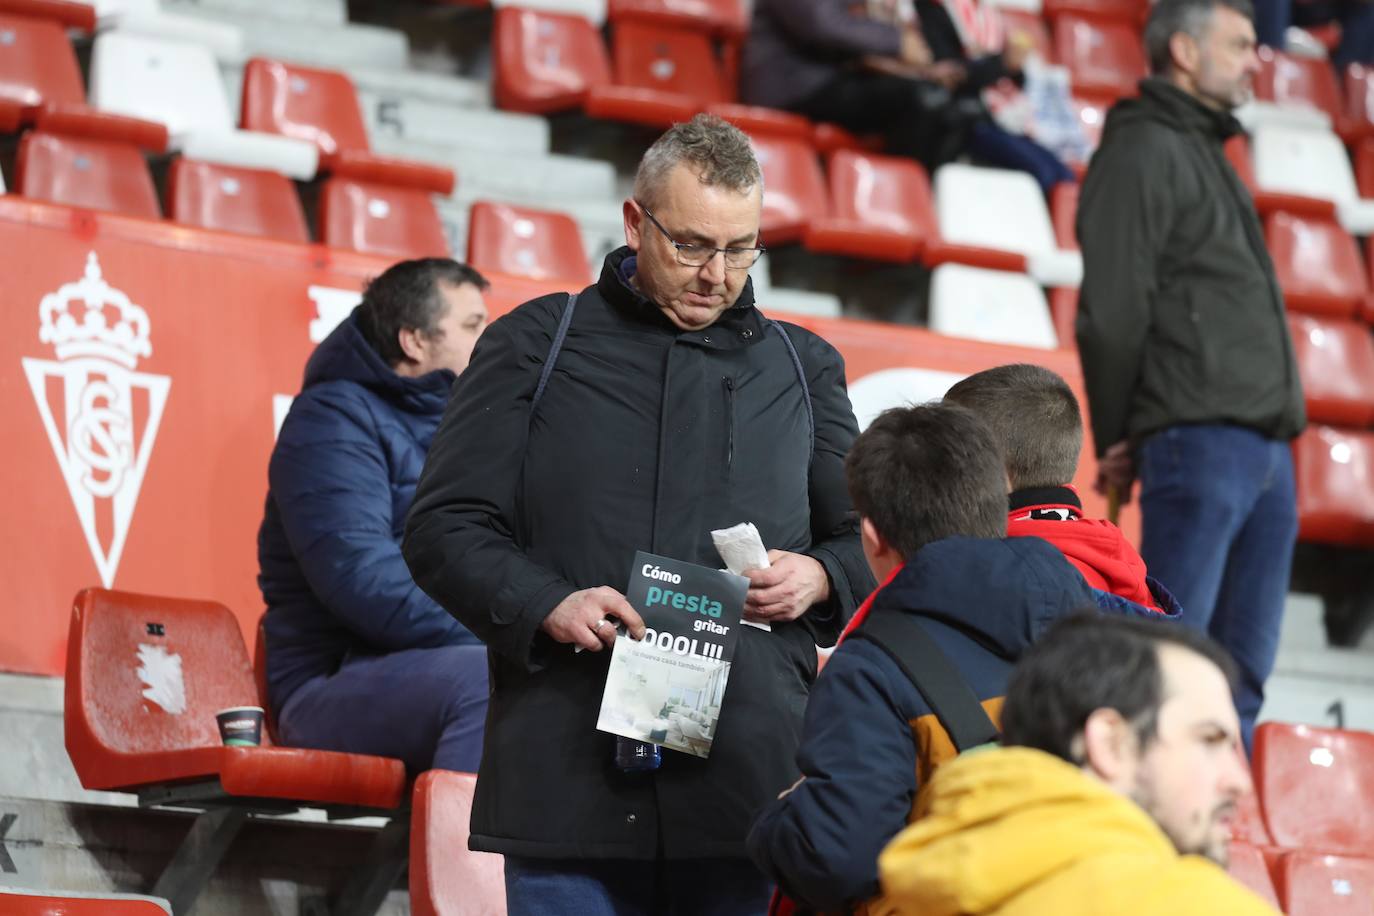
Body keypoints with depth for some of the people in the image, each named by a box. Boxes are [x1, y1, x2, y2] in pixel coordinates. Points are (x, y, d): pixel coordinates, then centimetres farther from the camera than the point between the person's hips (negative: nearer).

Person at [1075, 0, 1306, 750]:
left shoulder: (1207, 153, 25)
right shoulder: (1142, 149, -4)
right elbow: (1110, 312, -9)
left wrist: (1281, 425, 16)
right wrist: (1118, 442, -7)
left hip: (1263, 448, 9)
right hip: (1197, 439, -9)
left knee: (1242, 671, 7)